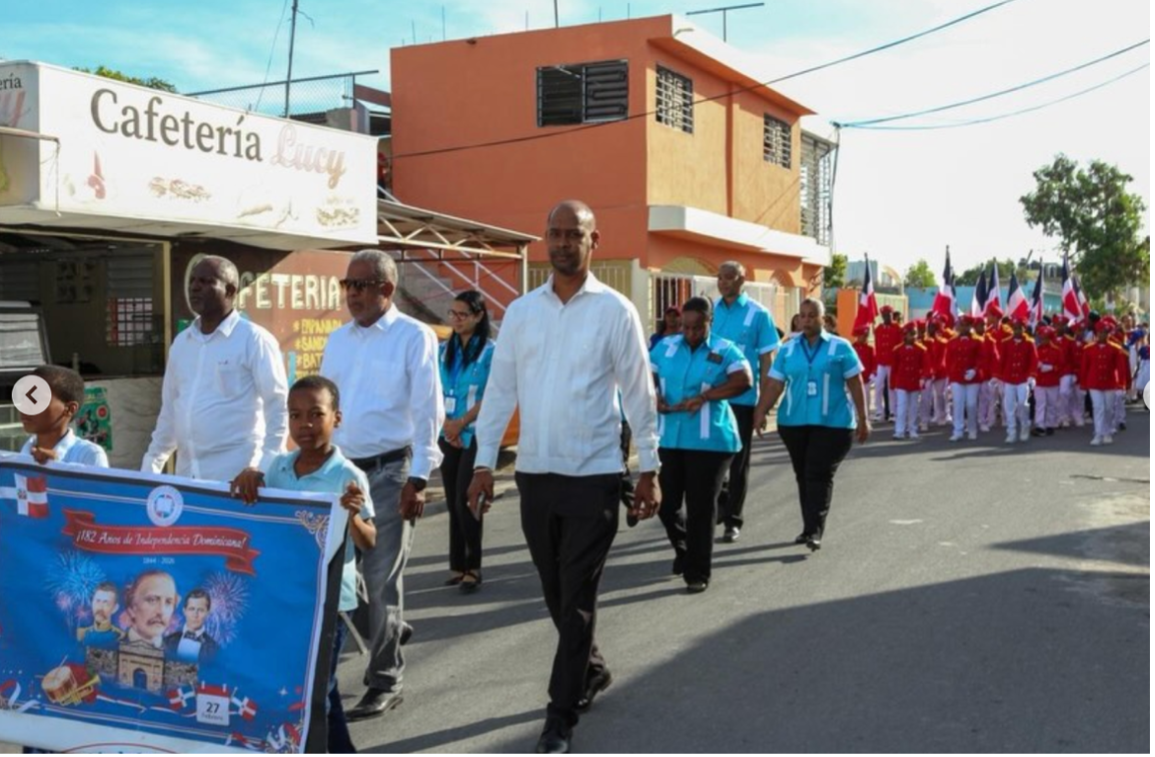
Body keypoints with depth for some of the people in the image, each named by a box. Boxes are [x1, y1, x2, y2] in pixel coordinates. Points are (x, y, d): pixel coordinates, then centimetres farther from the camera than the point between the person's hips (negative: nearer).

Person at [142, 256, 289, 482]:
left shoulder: (254, 339, -5)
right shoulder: (181, 343, 15)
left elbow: (277, 409, -9)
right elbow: (169, 410, 21)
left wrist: (267, 469, -15)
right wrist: (151, 464, 18)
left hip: (236, 475, -6)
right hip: (187, 475, 6)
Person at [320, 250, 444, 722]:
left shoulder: (413, 337, -5)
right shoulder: (338, 340, 13)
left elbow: (428, 412, -9)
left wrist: (418, 479, -14)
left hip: (389, 471, -6)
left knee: (381, 579, -1)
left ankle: (385, 683, 11)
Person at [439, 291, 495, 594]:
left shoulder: (490, 351, -4)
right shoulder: (444, 351, 10)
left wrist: (462, 422, -13)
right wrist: (445, 424, -7)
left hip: (476, 435, -5)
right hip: (448, 436, 5)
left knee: (465, 500, -10)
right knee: (453, 501, 6)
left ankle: (472, 568, -1)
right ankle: (457, 566, 12)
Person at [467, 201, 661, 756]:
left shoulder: (615, 311, -4)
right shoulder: (521, 311, 6)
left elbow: (639, 393, -1)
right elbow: (500, 390, 6)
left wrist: (649, 469, -1)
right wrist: (483, 463, 2)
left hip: (593, 475, -4)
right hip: (534, 473, 4)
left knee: (577, 596, 0)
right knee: (556, 592, 16)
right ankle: (591, 670, 39)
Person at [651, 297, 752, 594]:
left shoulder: (724, 350, -2)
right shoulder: (666, 347, 10)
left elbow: (744, 380, -15)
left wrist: (704, 397, -22)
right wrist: (654, 396, -15)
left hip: (709, 441, -4)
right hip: (669, 438, 4)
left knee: (701, 508, 0)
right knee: (667, 503, 10)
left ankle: (698, 572, 11)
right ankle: (683, 550, 38)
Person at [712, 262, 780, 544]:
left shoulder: (758, 314, -4)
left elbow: (767, 359, -2)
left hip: (742, 398, -3)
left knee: (738, 462, 5)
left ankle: (733, 520, 15)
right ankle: (719, 507, 31)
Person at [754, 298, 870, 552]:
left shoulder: (840, 347, 1)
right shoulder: (788, 350, 9)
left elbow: (855, 384, 2)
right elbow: (775, 384, 3)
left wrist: (862, 419, 0)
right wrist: (762, 411, -10)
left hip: (832, 423, -4)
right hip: (794, 422, 4)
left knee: (820, 476, -10)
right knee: (803, 476, 10)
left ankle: (814, 531, -11)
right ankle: (810, 528, 20)